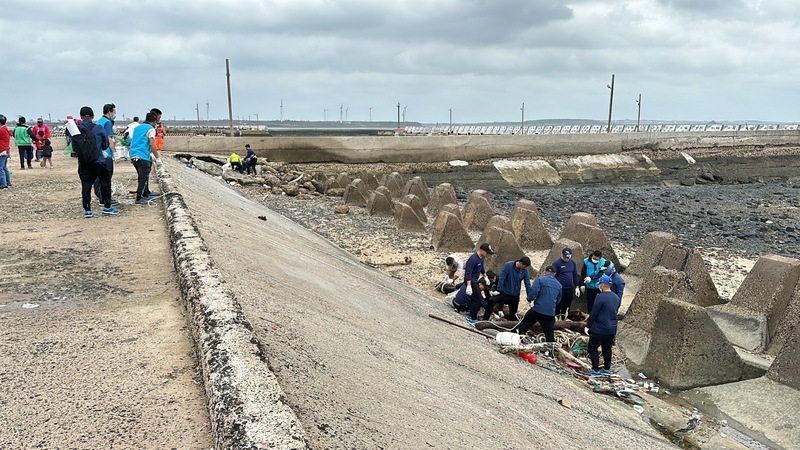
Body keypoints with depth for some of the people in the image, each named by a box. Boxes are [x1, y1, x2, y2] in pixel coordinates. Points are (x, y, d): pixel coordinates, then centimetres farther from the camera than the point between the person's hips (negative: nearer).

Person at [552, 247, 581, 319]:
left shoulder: (572, 263, 7)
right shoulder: (556, 263, -10)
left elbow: (575, 275, 16)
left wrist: (577, 287, 13)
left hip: (570, 289, 6)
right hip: (560, 289, -6)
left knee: (567, 307, 14)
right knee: (558, 307, -2)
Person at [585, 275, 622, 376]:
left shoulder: (600, 297, -18)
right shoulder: (616, 298, 7)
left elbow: (593, 313, -15)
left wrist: (588, 326, -4)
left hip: (599, 329, -7)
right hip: (612, 329, 7)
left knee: (592, 348, 3)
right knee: (607, 349, 18)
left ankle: (596, 370, 1)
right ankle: (607, 369, 25)